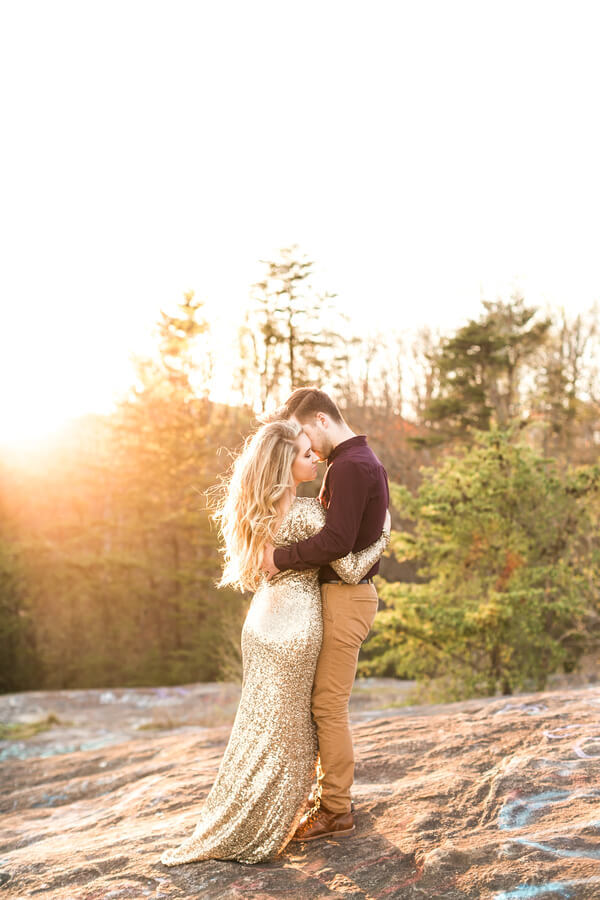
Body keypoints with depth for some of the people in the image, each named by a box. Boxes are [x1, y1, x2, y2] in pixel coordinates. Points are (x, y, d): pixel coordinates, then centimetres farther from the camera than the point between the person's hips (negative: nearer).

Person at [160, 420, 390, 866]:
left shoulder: (259, 509, 5)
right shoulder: (307, 511, -18)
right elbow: (350, 570, -15)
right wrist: (382, 539, 0)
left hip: (261, 620, 7)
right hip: (295, 623, -7)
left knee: (261, 724, 19)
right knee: (284, 729, 6)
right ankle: (248, 834, 15)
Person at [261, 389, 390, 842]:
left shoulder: (350, 467, -17)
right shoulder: (364, 461, 16)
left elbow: (336, 541, -26)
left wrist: (280, 558, -16)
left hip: (345, 597, -10)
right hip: (344, 593, 10)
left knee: (328, 705, -3)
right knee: (330, 702, 16)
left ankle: (336, 810, 7)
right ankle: (335, 795, 26)